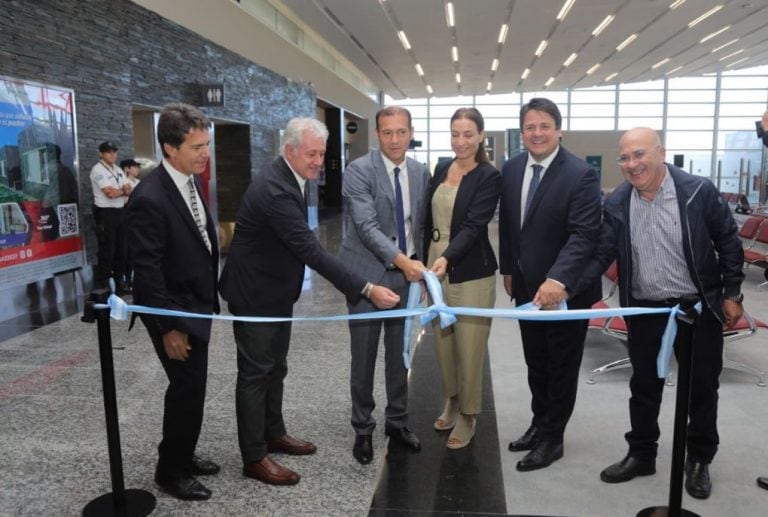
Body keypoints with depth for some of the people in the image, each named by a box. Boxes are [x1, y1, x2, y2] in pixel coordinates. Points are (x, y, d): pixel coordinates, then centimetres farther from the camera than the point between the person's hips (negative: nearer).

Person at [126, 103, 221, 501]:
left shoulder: (189, 183, 4)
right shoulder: (150, 198, -24)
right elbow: (146, 271, -22)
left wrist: (208, 304, 14)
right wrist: (169, 327, -19)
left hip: (195, 307, 8)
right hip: (174, 313, -8)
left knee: (190, 387, 18)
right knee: (188, 389, 2)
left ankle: (182, 456, 36)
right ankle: (171, 472, 22)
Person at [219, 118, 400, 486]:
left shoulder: (287, 178, 2)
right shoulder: (275, 190, -29)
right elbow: (312, 251, -33)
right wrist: (367, 290, -35)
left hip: (277, 290, 10)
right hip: (255, 293, -9)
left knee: (275, 368, 19)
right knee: (256, 373, 2)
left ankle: (274, 434, 36)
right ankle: (254, 458, 16)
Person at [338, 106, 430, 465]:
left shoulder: (421, 173, 6)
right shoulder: (359, 171, -11)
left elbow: (421, 224, 12)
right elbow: (366, 226, -19)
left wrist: (420, 265, 3)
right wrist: (402, 262, -26)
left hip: (407, 274, 5)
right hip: (368, 275, -4)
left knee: (400, 354, 14)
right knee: (364, 357, 6)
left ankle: (397, 421, 32)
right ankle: (363, 428, 23)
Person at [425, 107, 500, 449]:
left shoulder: (489, 177, -10)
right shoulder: (441, 170, 8)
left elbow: (473, 225, -21)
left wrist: (446, 258, -36)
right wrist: (425, 262, 13)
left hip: (470, 273, -6)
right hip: (436, 266, 6)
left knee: (469, 348, 5)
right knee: (443, 343, 16)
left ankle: (467, 417, 24)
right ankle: (451, 402, 37)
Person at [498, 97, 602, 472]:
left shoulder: (581, 174, -17)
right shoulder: (511, 169, 2)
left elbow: (584, 234, -26)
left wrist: (558, 280, -38)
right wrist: (508, 269, 14)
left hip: (565, 289, -6)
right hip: (527, 286, 6)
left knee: (562, 367, 11)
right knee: (535, 364, 20)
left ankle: (552, 438, 27)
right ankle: (539, 423, 40)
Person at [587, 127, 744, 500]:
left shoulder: (698, 191, -13)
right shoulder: (616, 203, -6)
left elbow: (729, 242, -4)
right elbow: (601, 253, -10)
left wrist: (732, 294, -3)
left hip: (699, 306, -2)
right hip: (645, 310, 2)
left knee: (702, 387, 11)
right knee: (644, 386, 13)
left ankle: (699, 460, 31)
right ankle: (641, 455, 30)